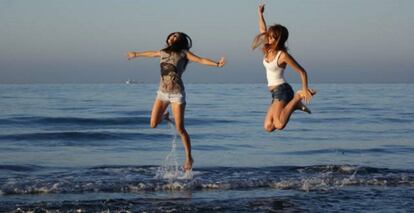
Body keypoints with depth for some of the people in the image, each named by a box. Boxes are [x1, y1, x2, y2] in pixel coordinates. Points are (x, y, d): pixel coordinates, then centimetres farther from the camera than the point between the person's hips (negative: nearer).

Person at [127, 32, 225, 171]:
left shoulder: (183, 53, -3)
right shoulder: (163, 52, 11)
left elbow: (201, 60, -12)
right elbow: (150, 54, 31)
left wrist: (216, 64, -27)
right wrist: (136, 55, 46)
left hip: (177, 93, -5)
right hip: (162, 92, 5)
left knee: (180, 129, -7)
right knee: (153, 124, 4)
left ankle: (189, 158, 5)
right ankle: (164, 116, 38)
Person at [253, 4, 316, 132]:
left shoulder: (283, 55, -12)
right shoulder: (268, 49, 8)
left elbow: (302, 72, -11)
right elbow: (263, 30, 24)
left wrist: (305, 89, -20)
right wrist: (260, 13, 20)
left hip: (282, 90, -7)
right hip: (276, 93, 7)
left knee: (279, 125, -25)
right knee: (268, 127, -5)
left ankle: (298, 97, -4)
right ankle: (293, 105, 11)